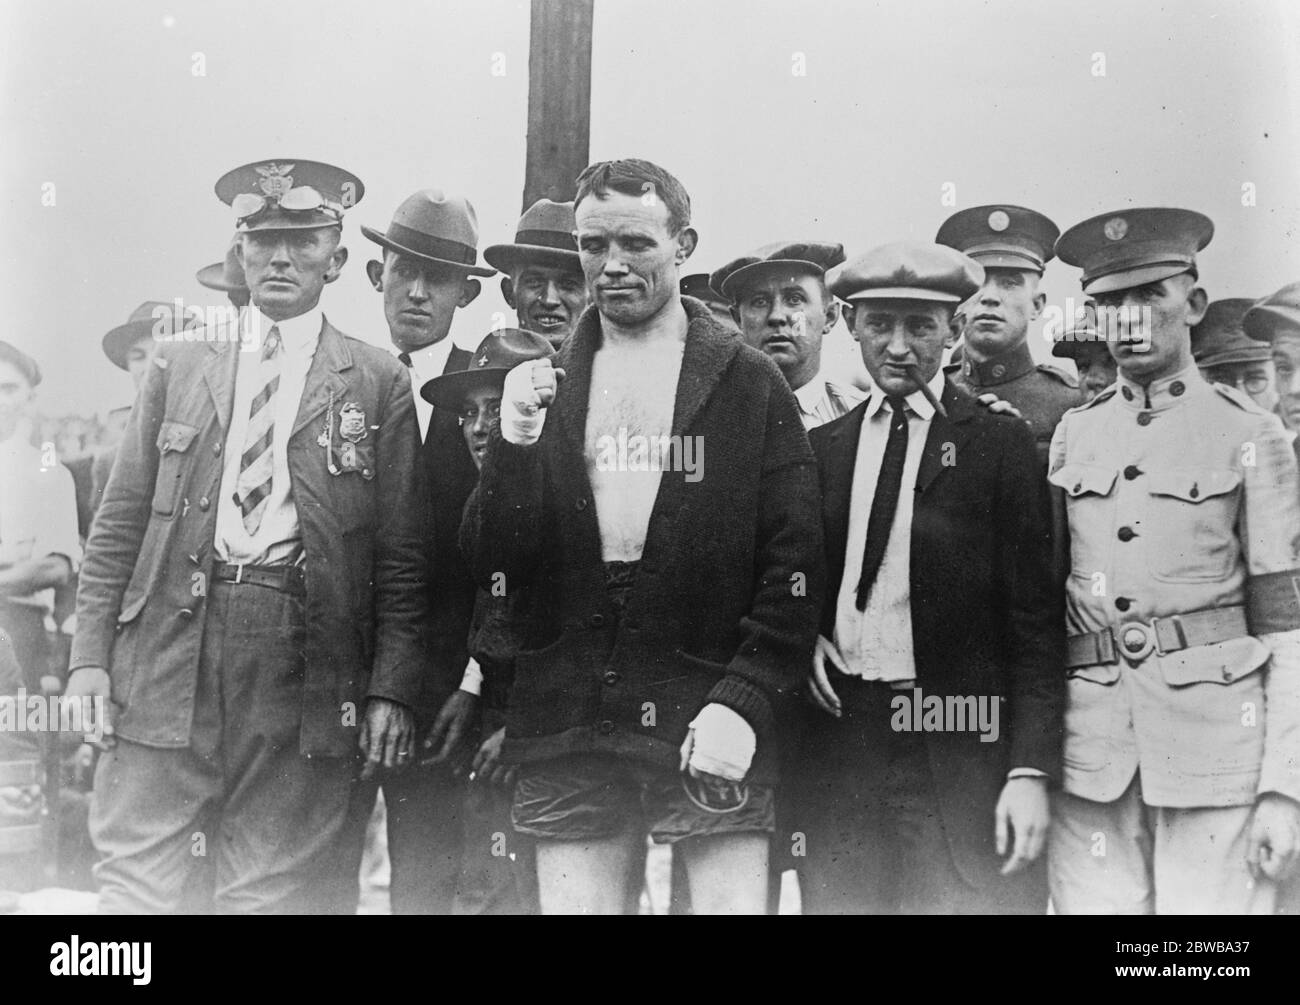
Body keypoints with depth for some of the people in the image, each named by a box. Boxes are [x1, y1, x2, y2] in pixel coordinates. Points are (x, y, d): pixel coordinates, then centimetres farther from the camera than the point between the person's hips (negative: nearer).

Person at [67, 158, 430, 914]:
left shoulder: (379, 383, 5)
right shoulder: (179, 364, 13)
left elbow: (401, 558, 2)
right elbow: (119, 524, 10)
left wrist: (391, 690, -5)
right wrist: (90, 656, 1)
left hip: (305, 665, -1)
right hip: (170, 642, 2)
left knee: (270, 888, 5)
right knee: (137, 881, 1)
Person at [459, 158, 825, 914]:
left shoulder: (750, 384, 2)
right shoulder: (544, 382, 9)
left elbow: (795, 569, -2)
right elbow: (489, 566, 5)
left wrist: (743, 703, -13)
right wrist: (514, 444, -10)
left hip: (711, 731, -2)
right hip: (568, 732, 2)